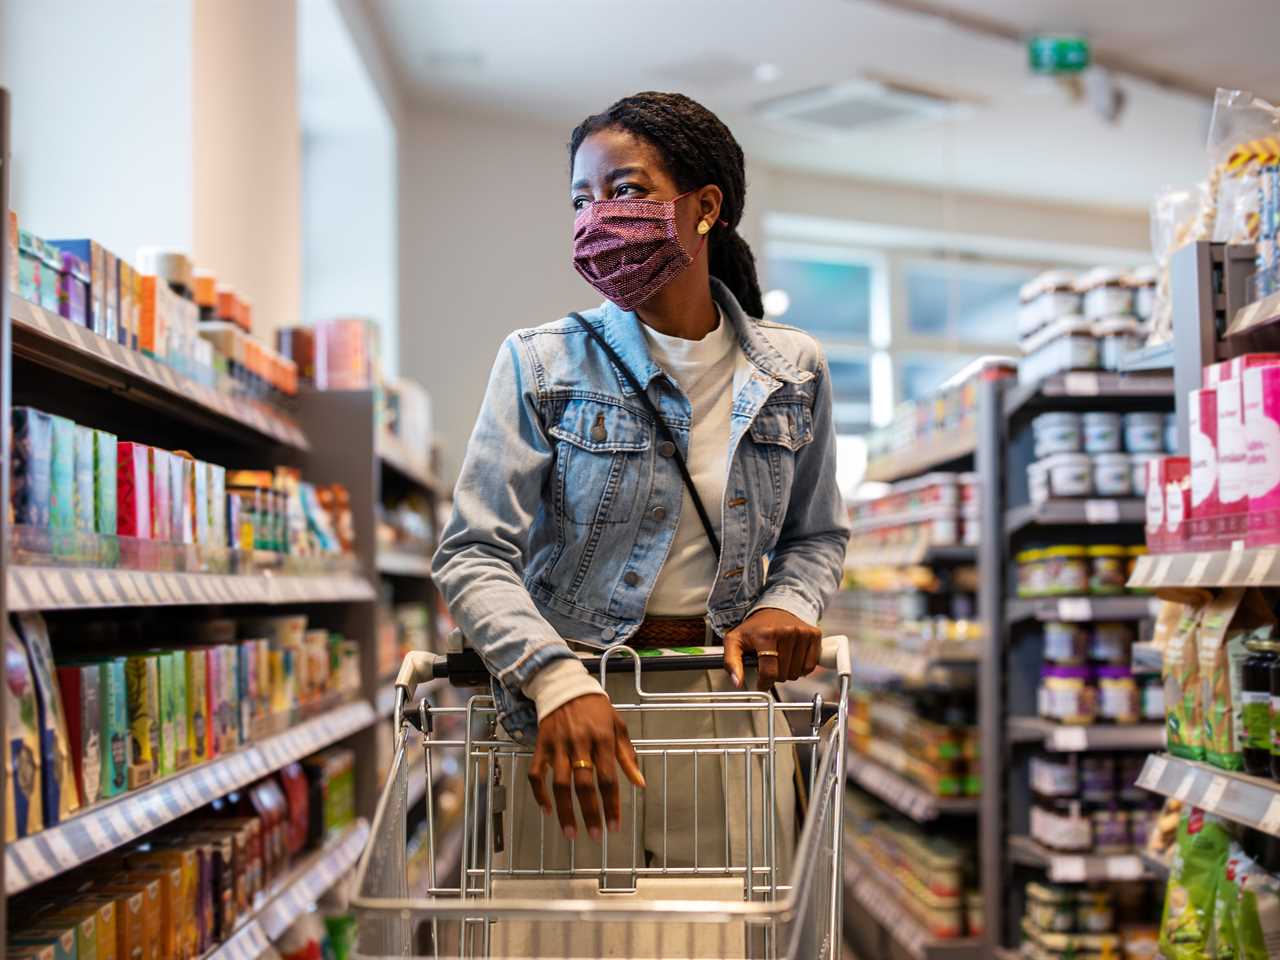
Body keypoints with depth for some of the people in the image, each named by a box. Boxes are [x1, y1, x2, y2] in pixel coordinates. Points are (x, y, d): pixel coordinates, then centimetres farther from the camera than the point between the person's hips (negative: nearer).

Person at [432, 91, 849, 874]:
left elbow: (818, 535, 17)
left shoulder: (792, 373, 4)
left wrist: (788, 603, -6)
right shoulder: (542, 365, -4)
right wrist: (557, 680, -26)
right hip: (574, 703, -2)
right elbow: (474, 554, -10)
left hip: (727, 703, 2)